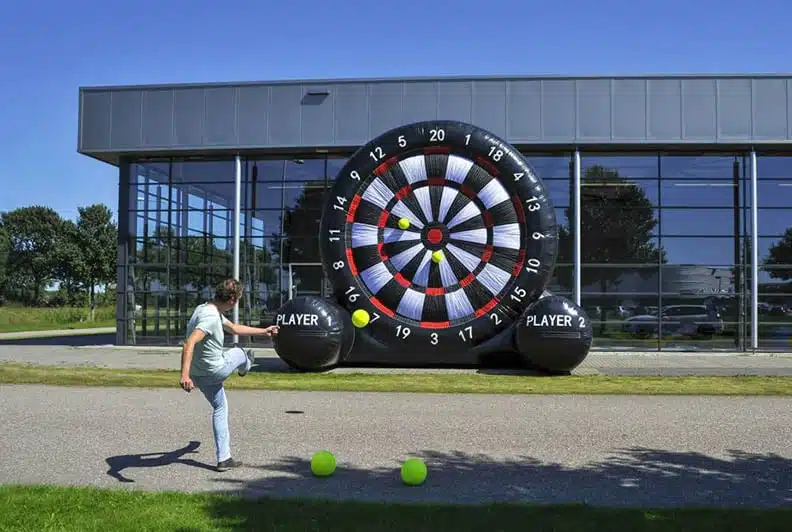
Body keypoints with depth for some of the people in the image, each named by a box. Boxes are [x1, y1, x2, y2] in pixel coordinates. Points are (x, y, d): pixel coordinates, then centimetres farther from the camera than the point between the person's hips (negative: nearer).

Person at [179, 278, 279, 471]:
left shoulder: (208, 309, 5)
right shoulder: (211, 317, -29)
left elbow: (234, 328, 19)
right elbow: (189, 343, -40)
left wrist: (263, 331, 26)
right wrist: (184, 375, -49)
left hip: (199, 375, 9)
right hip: (215, 371, -9)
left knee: (220, 408, 22)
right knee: (240, 353, 19)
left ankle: (224, 459, 25)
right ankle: (245, 366, 58)